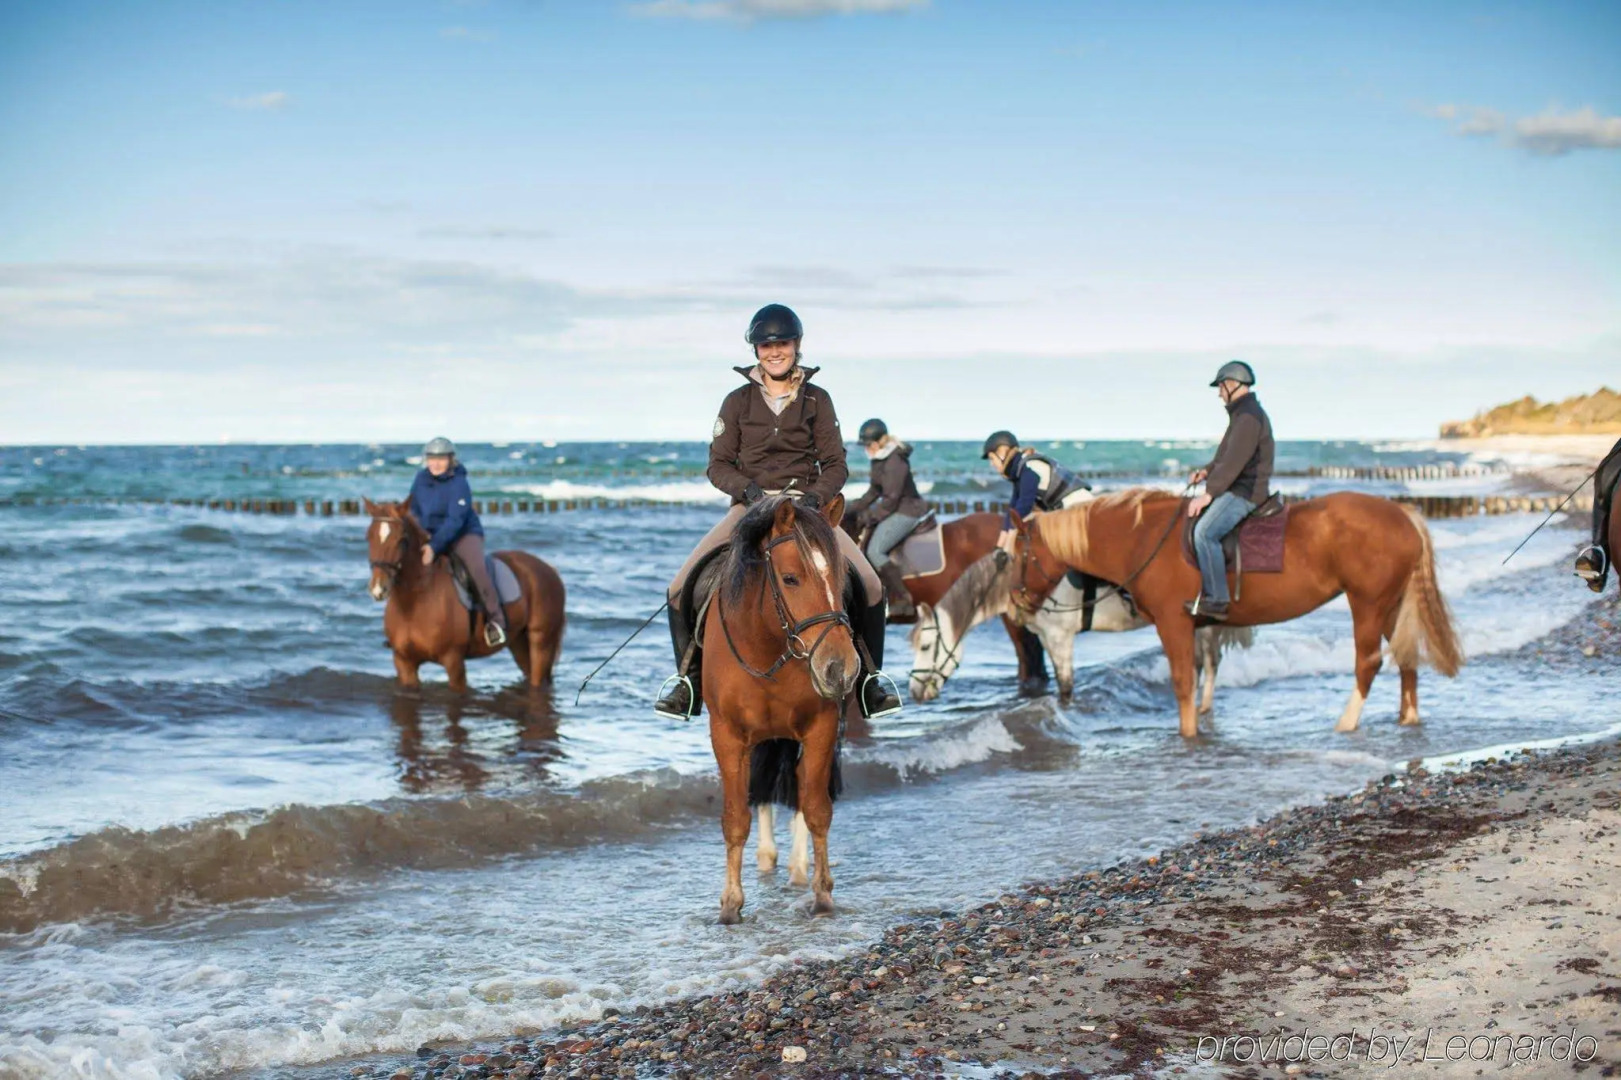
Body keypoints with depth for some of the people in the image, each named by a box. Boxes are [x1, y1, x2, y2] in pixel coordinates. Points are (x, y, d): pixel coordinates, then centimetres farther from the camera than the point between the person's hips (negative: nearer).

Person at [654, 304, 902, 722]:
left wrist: (815, 496, -16)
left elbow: (836, 466, 4)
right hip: (750, 506, 0)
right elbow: (718, 464, 5)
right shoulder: (738, 401, 5)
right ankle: (688, 677, 3)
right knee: (682, 587, -16)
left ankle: (870, 679, 1)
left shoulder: (816, 400, 5)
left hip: (808, 505, 0)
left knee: (871, 588, -18)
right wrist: (747, 488, -15)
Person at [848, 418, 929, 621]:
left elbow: (891, 499, -20)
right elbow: (875, 491, 19)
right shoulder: (879, 459, 10)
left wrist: (868, 517, -16)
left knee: (875, 551, -20)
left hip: (906, 511, -11)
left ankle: (903, 600, -19)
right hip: (894, 508, 11)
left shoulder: (895, 461, -20)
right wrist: (853, 509, 11)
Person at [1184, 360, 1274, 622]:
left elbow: (1235, 461, -22)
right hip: (1236, 489, 12)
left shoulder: (1249, 416, -15)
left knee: (1205, 532, -27)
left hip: (1245, 492, -12)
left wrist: (1209, 493, -23)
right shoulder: (1243, 413, 19)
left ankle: (1216, 600, -27)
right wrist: (1207, 471, 11)